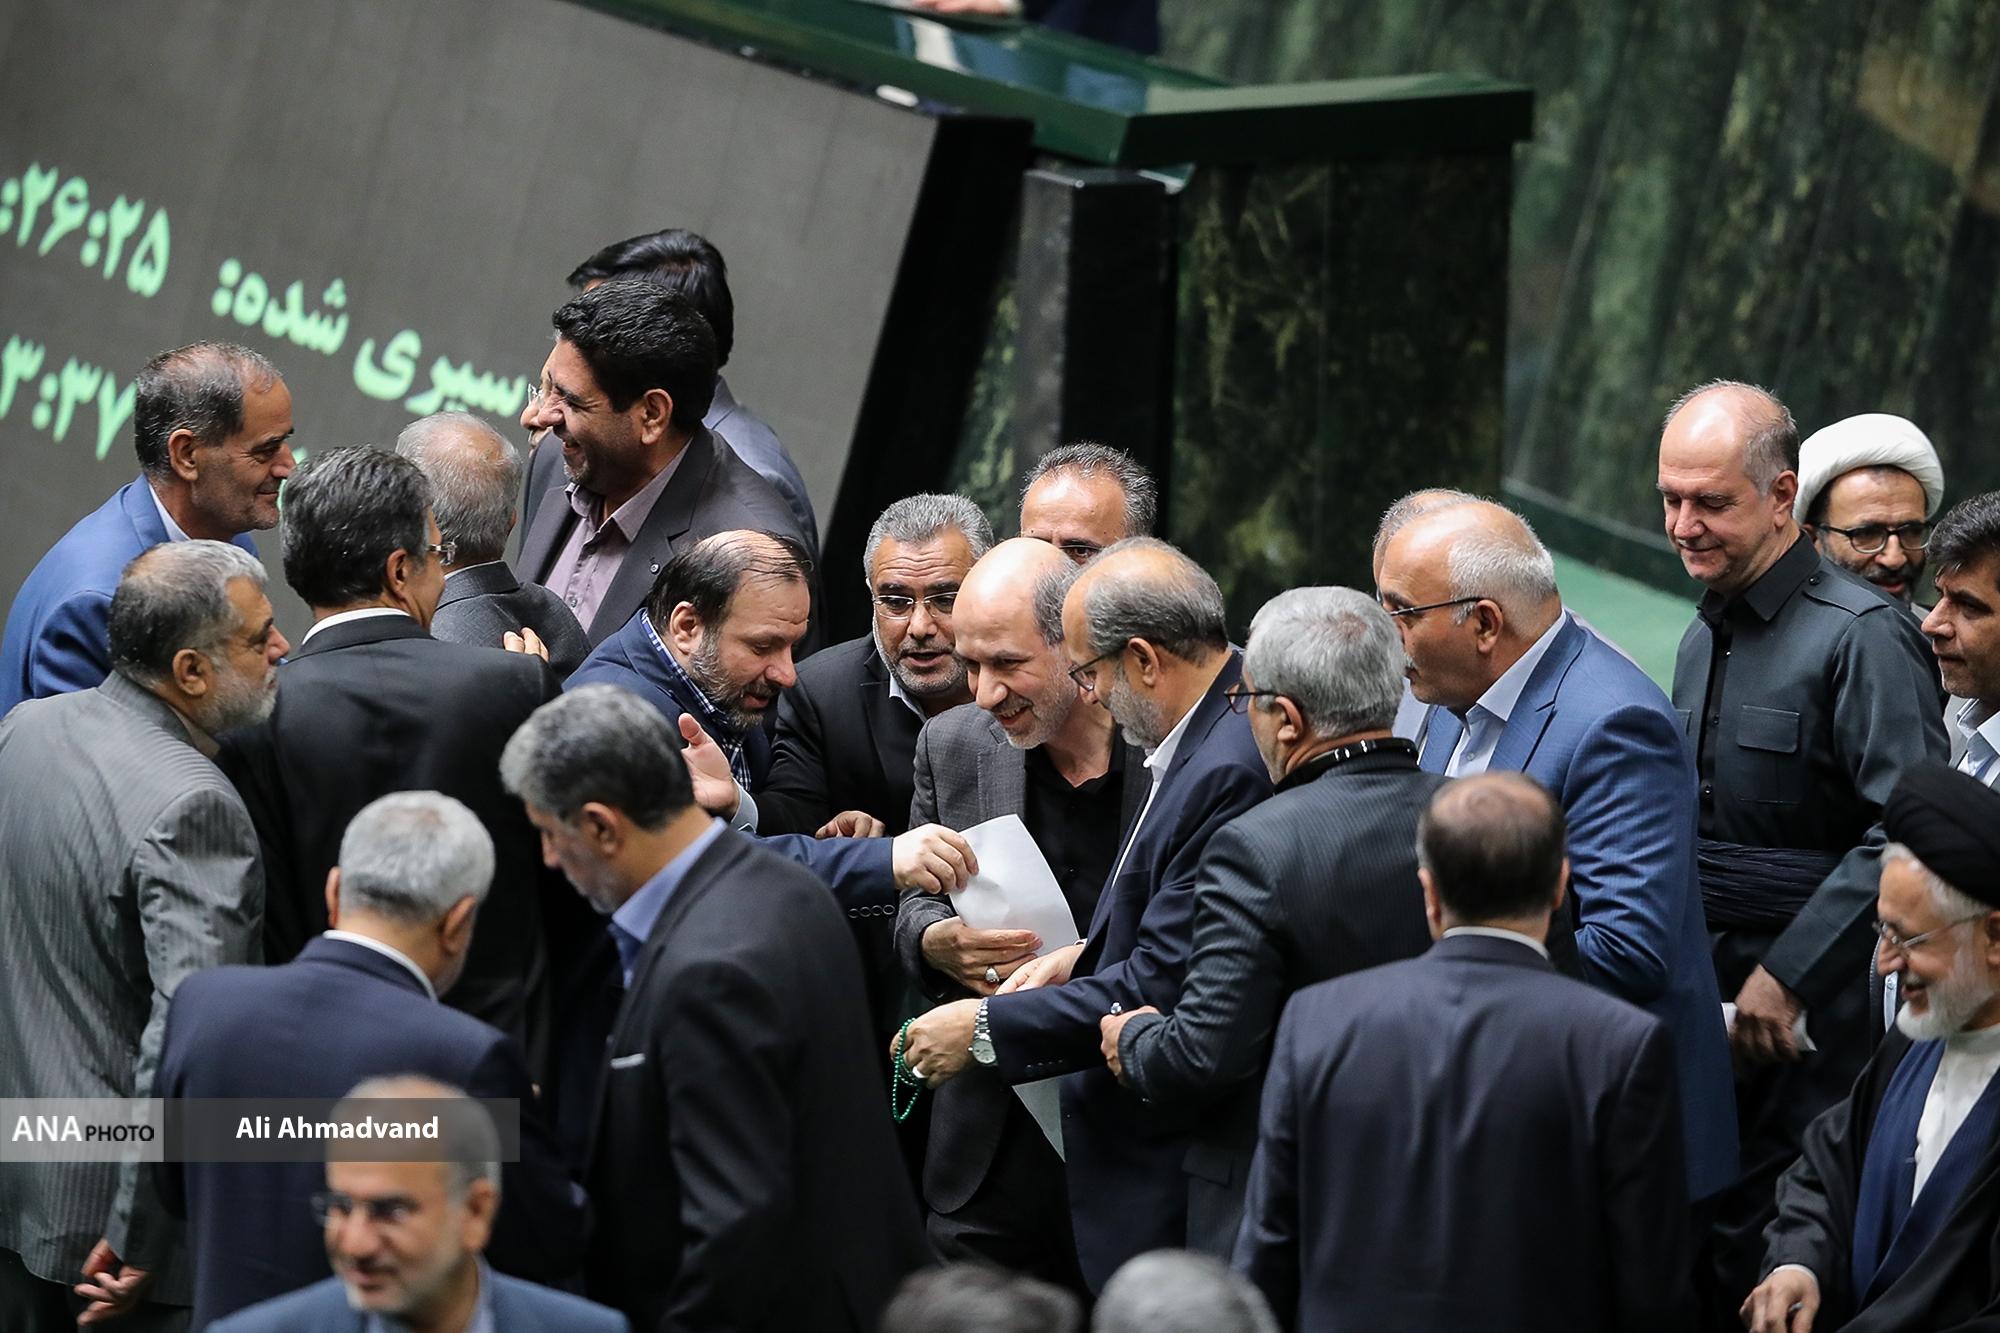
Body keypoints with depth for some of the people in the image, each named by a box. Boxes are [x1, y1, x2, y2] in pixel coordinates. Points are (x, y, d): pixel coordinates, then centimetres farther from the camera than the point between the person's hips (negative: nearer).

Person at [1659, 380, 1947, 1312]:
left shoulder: (1862, 637, -13)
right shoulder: (1704, 639, 14)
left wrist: (1787, 974, -19)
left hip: (1817, 1015, -7)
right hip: (1709, 1003, 7)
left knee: (1776, 1257, -6)